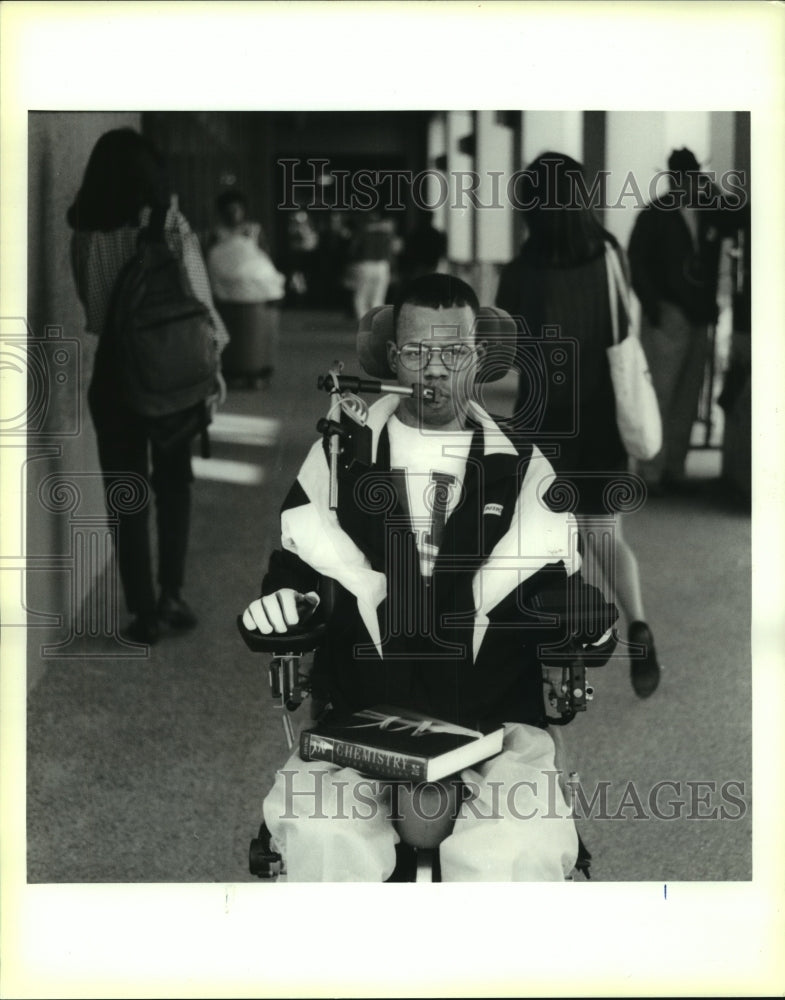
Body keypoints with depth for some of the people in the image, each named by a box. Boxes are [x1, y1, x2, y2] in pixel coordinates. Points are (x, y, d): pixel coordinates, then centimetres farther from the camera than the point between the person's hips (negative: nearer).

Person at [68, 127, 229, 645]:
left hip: (114, 368, 0)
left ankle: (145, 612, 8)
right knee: (173, 481, 17)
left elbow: (89, 301, 2)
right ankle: (171, 594, 15)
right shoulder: (170, 224, -9)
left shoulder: (86, 233, -5)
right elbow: (198, 300, -9)